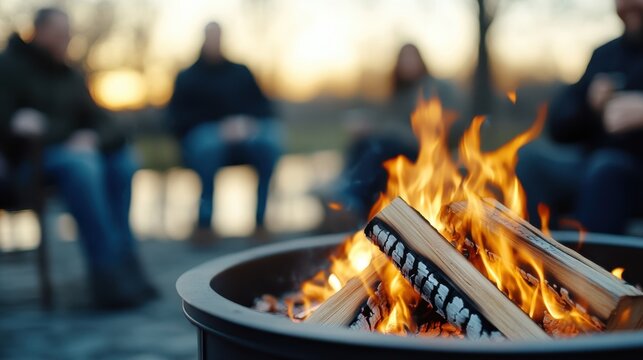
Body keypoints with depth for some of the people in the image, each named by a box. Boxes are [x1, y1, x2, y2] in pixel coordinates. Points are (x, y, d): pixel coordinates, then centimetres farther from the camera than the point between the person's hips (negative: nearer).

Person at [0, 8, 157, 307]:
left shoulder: (70, 76, 18)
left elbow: (100, 122, 11)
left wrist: (92, 138, -14)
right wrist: (61, 139, -23)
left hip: (73, 151, 6)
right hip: (29, 159, -6)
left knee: (122, 160, -21)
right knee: (80, 165, -35)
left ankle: (125, 266, -24)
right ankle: (110, 277, -38)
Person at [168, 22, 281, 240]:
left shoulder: (241, 72, 22)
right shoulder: (187, 78, 15)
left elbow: (263, 107, 14)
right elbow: (180, 118, 2)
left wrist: (247, 123, -10)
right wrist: (220, 127, -13)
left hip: (246, 132, 2)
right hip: (205, 134, -2)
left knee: (269, 144, -32)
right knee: (208, 147, -39)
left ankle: (262, 219, -27)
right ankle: (204, 221, -30)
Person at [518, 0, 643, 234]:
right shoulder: (606, 54, 19)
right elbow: (559, 127, 14)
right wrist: (590, 105, -6)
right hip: (589, 168, 4)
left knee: (608, 166, -34)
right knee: (529, 160, -20)